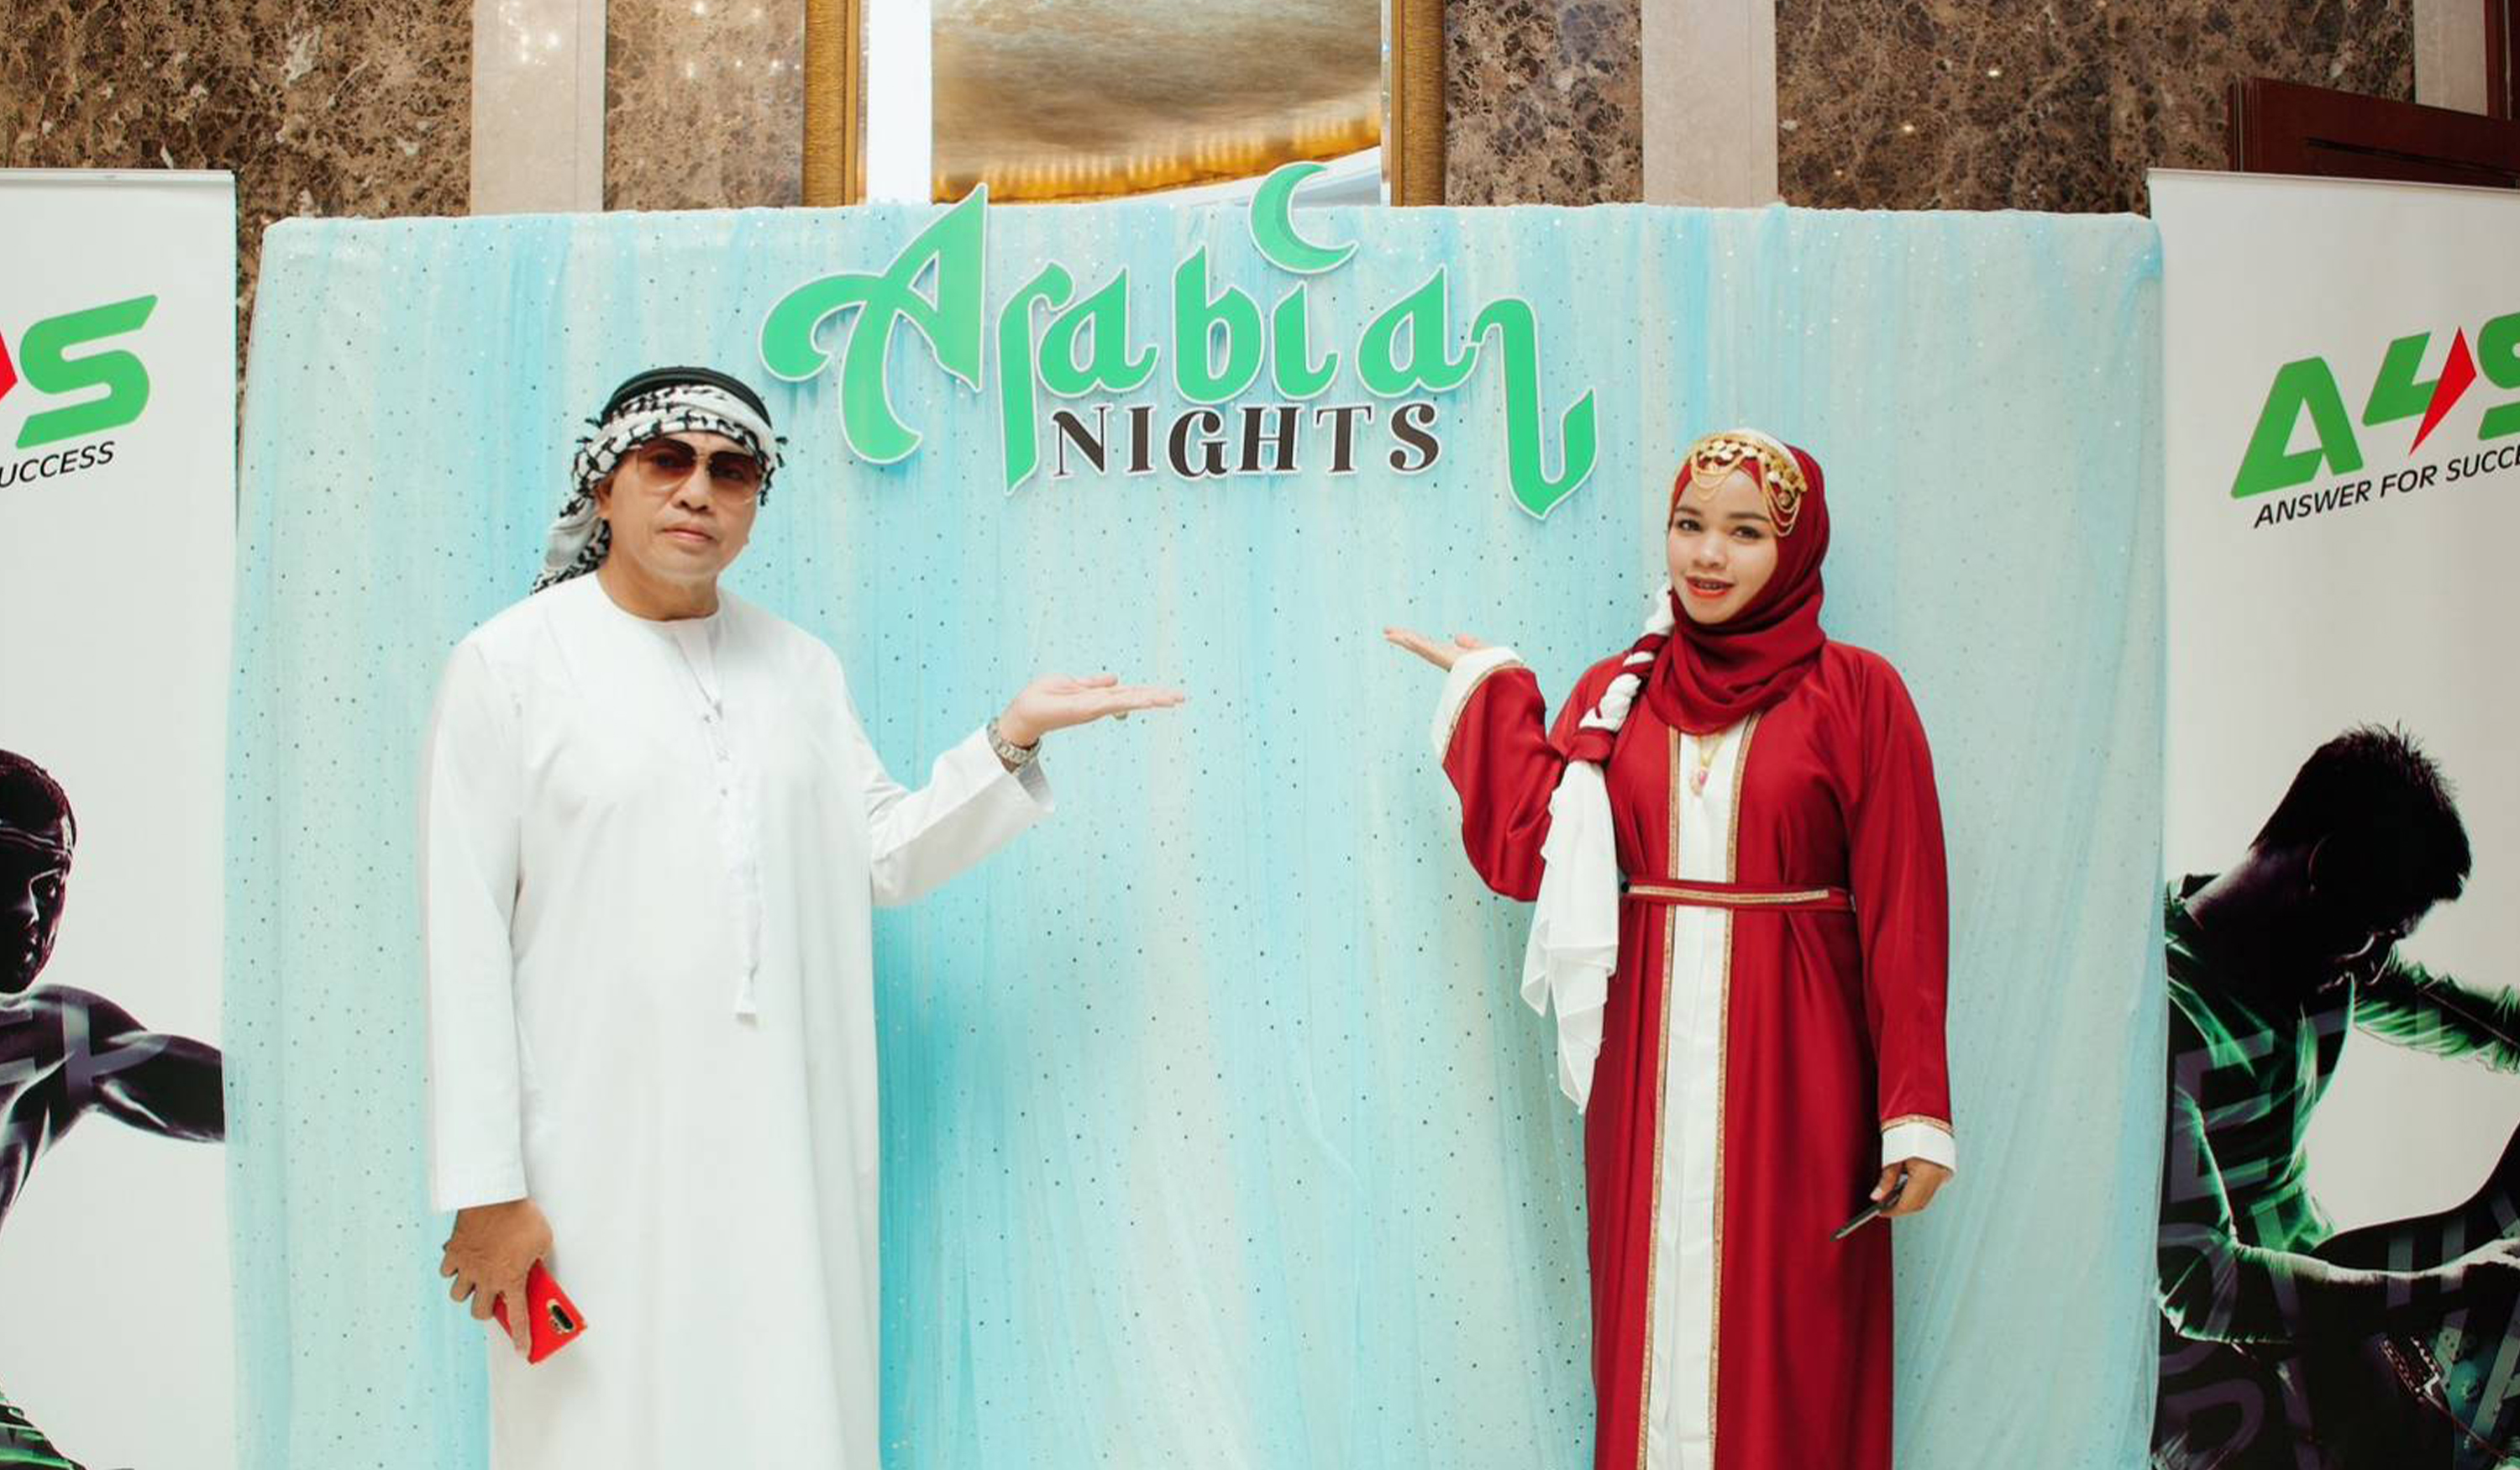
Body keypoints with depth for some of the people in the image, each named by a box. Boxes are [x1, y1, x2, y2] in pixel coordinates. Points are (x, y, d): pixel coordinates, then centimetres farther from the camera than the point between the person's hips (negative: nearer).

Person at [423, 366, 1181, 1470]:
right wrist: (484, 1188, -8)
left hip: (786, 1147, 4)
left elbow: (882, 859, 10)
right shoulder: (511, 662, -2)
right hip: (604, 1156, -3)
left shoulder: (801, 668, 11)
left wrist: (1012, 739, -2)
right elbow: (467, 937, -5)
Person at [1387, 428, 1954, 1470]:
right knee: (1650, 1326, 10)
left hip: (1791, 1067, -3)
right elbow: (1523, 852, -3)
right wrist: (1490, 687, 4)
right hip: (1648, 1061, 3)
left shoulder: (1856, 695, -3)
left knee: (1785, 1344, 4)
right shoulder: (1613, 694, 8)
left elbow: (1901, 914, -6)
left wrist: (1913, 1114, -9)